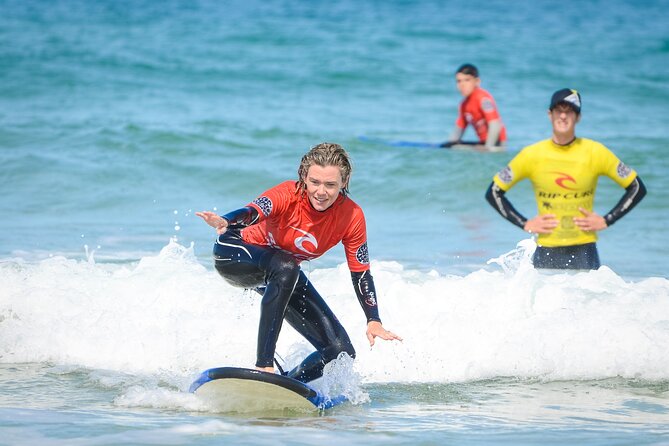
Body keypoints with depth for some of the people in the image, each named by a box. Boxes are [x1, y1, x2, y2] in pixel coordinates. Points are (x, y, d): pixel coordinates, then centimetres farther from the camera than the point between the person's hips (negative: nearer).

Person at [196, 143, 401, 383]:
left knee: (341, 351, -7)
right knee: (286, 268, -41)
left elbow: (361, 273, -9)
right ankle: (264, 365, -39)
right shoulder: (288, 195, -32)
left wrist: (374, 321, -19)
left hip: (282, 273, 5)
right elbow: (253, 212, -53)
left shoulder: (352, 216, -19)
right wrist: (225, 222, -74)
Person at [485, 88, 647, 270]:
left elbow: (637, 188, 6)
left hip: (584, 253, 0)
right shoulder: (531, 155, 0)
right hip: (546, 254, 1)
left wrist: (606, 221, -2)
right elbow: (494, 192, 8)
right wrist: (525, 224, 0)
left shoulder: (595, 153, -1)